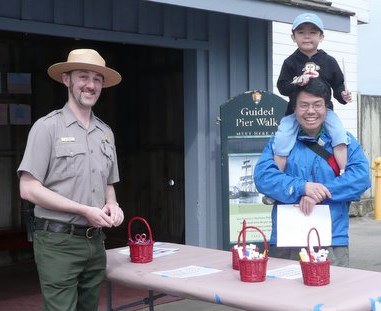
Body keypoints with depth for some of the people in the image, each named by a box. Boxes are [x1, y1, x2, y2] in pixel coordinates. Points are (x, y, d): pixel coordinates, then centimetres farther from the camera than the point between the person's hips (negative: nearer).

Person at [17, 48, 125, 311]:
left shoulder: (106, 132, 11)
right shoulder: (48, 127, -7)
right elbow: (29, 189, -13)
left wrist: (112, 205, -2)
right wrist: (85, 210, -16)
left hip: (95, 242, 6)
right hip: (58, 242, -6)